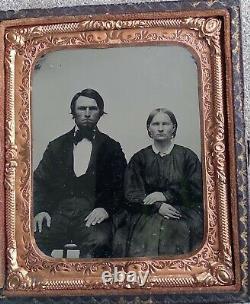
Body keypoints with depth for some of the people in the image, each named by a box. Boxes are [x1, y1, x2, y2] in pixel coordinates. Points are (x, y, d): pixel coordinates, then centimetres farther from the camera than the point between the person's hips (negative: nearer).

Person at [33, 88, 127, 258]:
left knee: (99, 242, -34)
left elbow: (122, 187, 7)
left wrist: (106, 209, -12)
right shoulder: (56, 146, 19)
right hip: (58, 213, 2)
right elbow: (40, 182, 13)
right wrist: (40, 209, -5)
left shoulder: (111, 147, 14)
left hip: (92, 215, -1)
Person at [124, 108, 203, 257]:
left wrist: (165, 195, -5)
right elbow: (132, 194, 4)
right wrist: (158, 206, -9)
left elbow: (196, 190, 3)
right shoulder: (139, 158, 13)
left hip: (183, 212, 1)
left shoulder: (187, 156, 11)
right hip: (147, 215, 0)